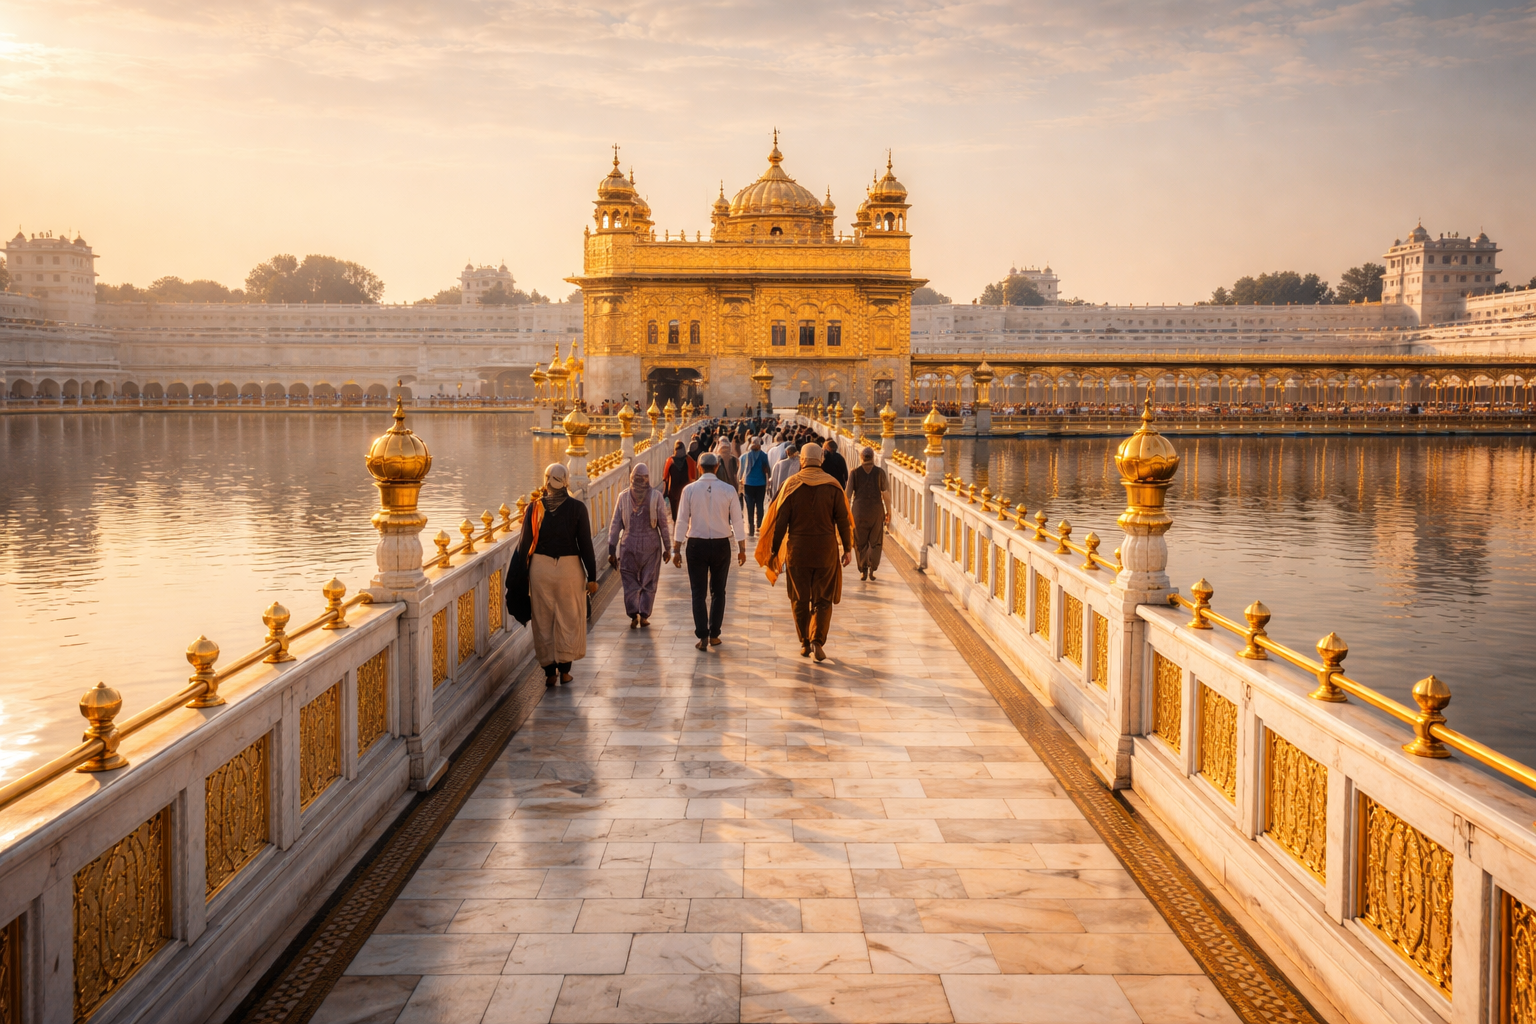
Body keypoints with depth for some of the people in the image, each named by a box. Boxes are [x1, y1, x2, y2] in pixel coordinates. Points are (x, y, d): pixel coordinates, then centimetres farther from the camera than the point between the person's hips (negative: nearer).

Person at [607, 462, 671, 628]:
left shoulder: (623, 497, -1)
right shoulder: (656, 496, -4)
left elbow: (615, 525, 1)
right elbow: (664, 523, -2)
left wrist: (612, 550, 6)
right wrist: (667, 547, 6)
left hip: (629, 545, 1)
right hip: (651, 545, 0)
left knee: (630, 582, 9)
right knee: (648, 583, 9)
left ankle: (633, 614, -1)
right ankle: (644, 615, 7)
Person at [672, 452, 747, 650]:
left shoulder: (690, 490, -8)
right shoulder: (729, 491, -6)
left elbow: (682, 520, -5)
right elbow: (737, 521, -2)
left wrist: (676, 549, 2)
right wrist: (742, 548, 7)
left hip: (697, 545, -1)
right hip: (721, 545, 1)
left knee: (698, 592, 6)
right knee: (718, 591, 14)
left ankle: (703, 637, 1)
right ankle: (714, 635, 17)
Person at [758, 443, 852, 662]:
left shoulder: (792, 484, -4)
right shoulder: (832, 486, -3)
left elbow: (780, 520, -5)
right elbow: (842, 520, -2)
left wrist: (773, 551, 1)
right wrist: (847, 548, 7)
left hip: (798, 549, 0)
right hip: (826, 550, 0)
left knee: (800, 599, 12)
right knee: (823, 599, 8)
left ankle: (804, 642, 16)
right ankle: (818, 640, -7)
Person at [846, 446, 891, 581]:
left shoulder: (854, 473, -3)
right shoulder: (879, 472, -3)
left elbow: (849, 495, -3)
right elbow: (885, 494, -3)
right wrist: (888, 511, 7)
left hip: (859, 510, 0)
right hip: (876, 510, 0)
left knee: (860, 542, 11)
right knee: (875, 541, 12)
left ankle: (863, 571, 9)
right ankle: (872, 569, 1)